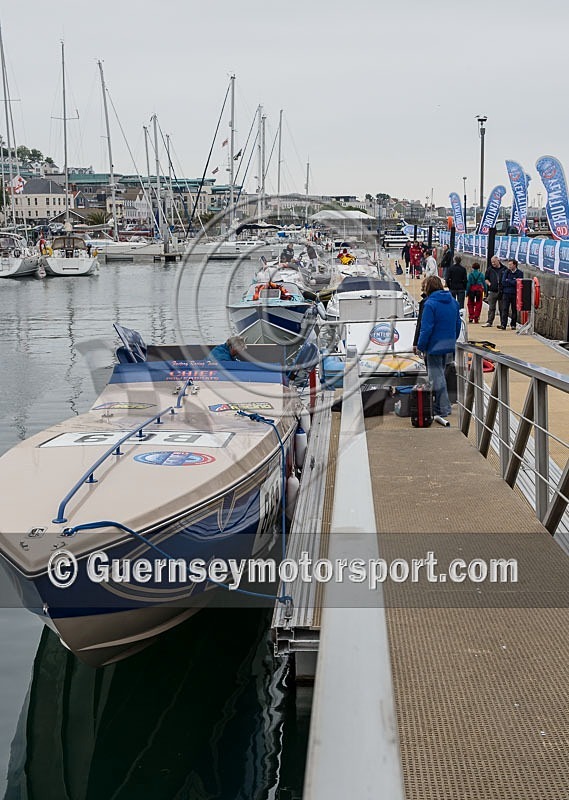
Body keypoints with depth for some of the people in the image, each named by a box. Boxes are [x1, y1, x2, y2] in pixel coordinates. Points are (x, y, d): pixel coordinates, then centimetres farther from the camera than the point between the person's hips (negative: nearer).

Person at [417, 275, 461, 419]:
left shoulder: (430, 304, -18)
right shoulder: (453, 302, 5)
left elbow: (426, 329, -20)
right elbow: (458, 324, 11)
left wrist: (420, 346, -10)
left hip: (435, 345, -8)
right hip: (449, 344, 8)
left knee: (437, 376, 0)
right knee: (440, 373, 20)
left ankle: (443, 409, 2)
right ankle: (442, 405, 28)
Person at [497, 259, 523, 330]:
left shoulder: (520, 273, 1)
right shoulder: (506, 272, 10)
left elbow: (517, 283, -10)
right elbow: (503, 282, 1)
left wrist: (508, 281, -3)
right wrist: (512, 282, -5)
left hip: (515, 294, -2)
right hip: (506, 293, 2)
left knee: (514, 310, 4)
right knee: (504, 309, -8)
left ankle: (513, 325, 13)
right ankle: (503, 325, -13)